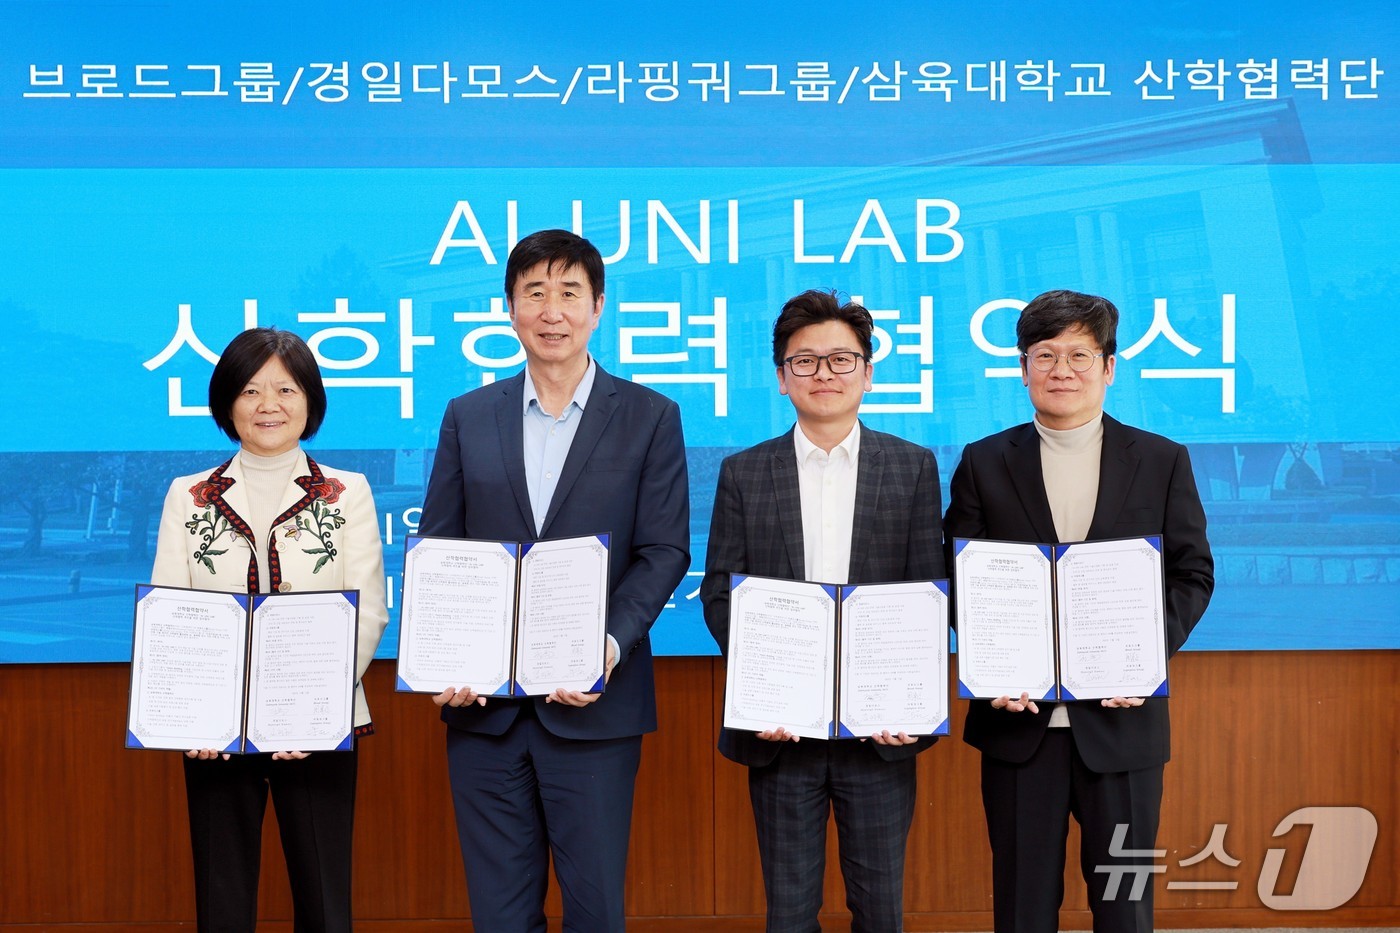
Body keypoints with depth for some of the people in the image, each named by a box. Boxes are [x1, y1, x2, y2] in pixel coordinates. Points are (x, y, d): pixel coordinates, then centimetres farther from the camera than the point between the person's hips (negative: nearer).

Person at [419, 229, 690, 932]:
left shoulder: (650, 417, 2)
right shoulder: (468, 418, 9)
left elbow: (664, 550, -3)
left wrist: (611, 646, -18)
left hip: (593, 702, -2)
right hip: (483, 703, 2)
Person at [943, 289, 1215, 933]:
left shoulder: (1163, 462, 4)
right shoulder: (984, 463, 4)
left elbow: (1193, 574, 4)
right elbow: (957, 579, 4)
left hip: (1121, 717, 0)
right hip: (1019, 717, 0)